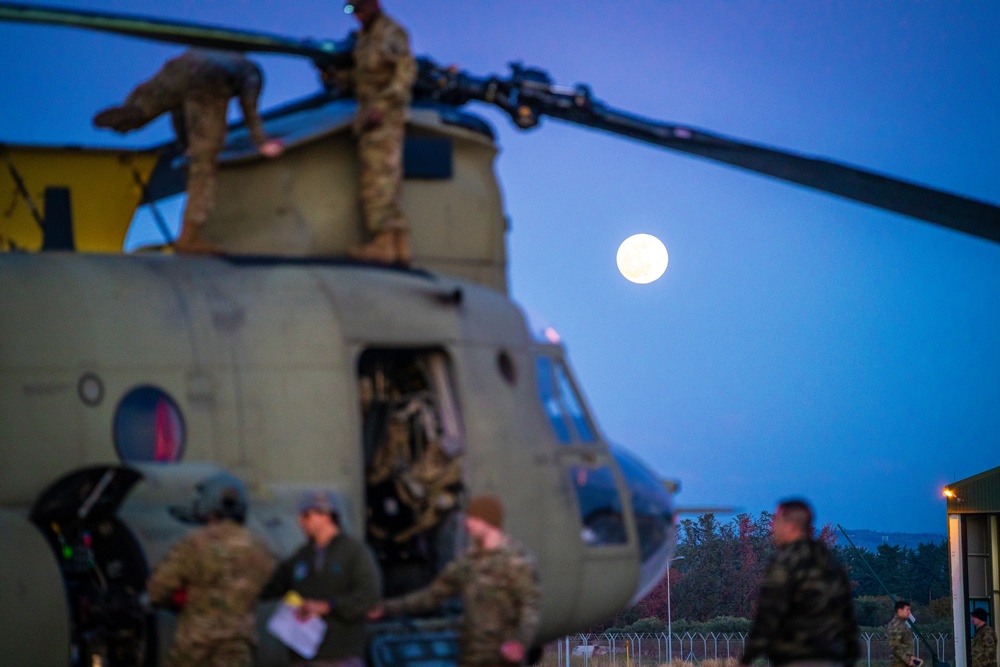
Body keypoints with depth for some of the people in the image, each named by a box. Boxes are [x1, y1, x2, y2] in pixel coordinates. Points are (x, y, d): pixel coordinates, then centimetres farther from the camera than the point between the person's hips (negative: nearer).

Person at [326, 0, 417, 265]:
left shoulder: (391, 32, -8)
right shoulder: (365, 37, 20)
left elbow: (406, 72, -19)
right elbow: (356, 80, 23)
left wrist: (381, 107, -25)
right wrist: (332, 75, 4)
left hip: (385, 116, -9)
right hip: (370, 118, 9)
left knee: (377, 178, -14)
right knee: (388, 183, 5)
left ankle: (382, 243, -18)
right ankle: (399, 246, 2)